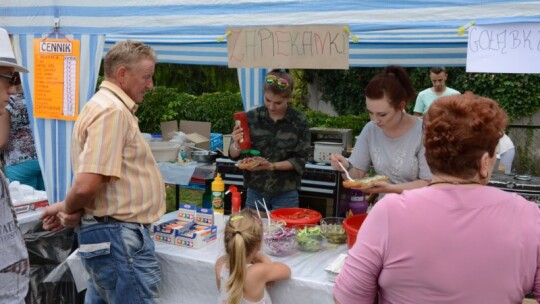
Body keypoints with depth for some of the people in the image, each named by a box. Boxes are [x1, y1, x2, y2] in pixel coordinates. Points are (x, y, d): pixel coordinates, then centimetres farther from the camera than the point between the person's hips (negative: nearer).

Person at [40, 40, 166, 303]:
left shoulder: (106, 105, 15)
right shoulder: (113, 111, -18)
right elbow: (86, 187, -24)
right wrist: (65, 209, -7)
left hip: (107, 233, 10)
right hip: (119, 237, -10)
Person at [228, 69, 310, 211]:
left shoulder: (299, 121, -8)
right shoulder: (252, 117, -4)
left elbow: (300, 160, -8)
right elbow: (233, 154, -2)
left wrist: (272, 166, -20)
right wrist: (236, 145, -24)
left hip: (285, 194, -1)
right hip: (255, 192, 2)